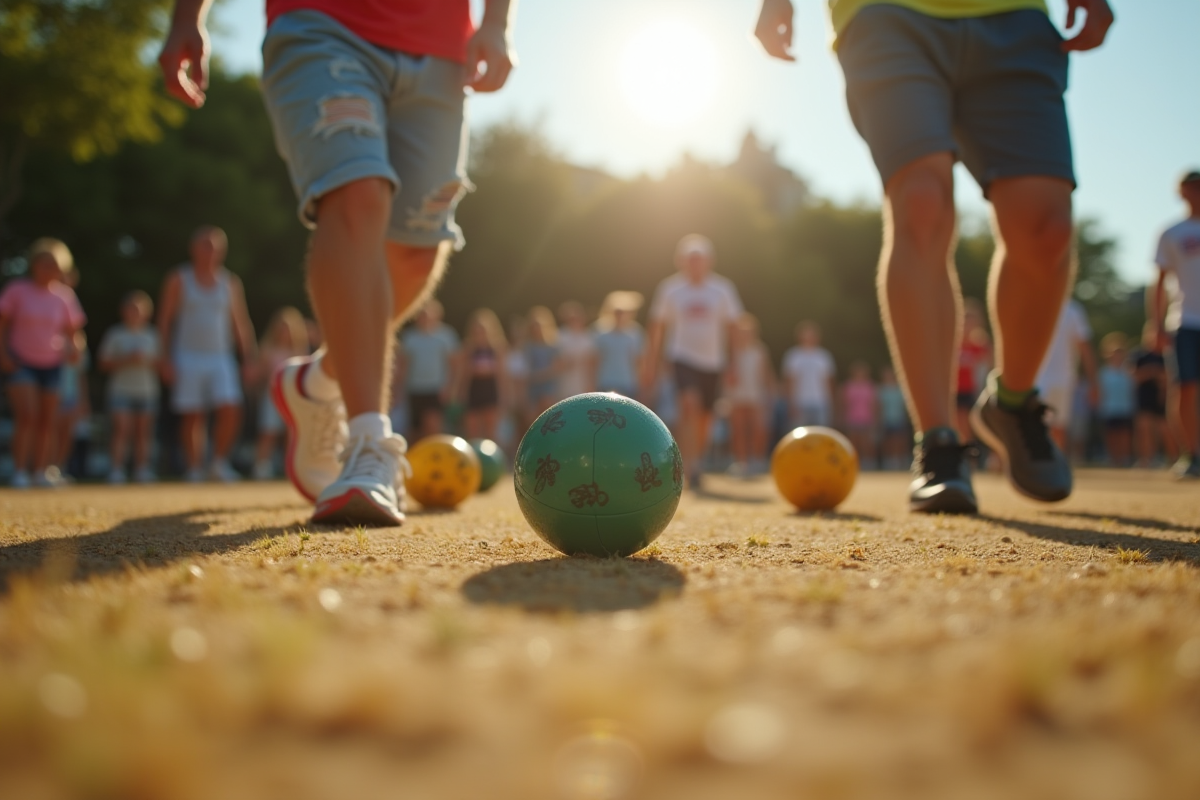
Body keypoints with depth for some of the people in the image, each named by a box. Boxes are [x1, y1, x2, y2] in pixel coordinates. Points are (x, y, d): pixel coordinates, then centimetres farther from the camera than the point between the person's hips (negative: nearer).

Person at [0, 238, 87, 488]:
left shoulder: (65, 295, 2)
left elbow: (73, 330, 10)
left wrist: (73, 346, -10)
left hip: (50, 365, 3)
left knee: (47, 421, 5)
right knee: (27, 415, -16)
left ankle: (41, 472, 16)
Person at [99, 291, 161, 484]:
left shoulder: (152, 336, 11)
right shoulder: (115, 334, 1)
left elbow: (159, 361, 9)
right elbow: (104, 362, -3)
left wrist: (146, 360, -10)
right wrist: (126, 360, -16)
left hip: (147, 390, 3)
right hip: (121, 389, -3)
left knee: (143, 432, 5)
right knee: (121, 429, -12)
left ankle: (142, 469, 13)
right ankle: (116, 468, -9)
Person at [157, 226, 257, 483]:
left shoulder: (230, 282, 10)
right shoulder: (178, 279, 3)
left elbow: (241, 322, 13)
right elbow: (164, 320, 3)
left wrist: (249, 356, 5)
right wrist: (167, 359, -5)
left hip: (220, 358, 2)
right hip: (188, 358, -2)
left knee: (231, 410, -13)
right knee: (192, 416, -2)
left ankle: (219, 463, 3)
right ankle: (193, 469, 8)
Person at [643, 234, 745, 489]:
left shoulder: (722, 289, 1)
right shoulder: (670, 289, -1)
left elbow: (732, 327, 6)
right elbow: (658, 328, 4)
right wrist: (651, 363, 3)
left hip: (712, 362, 2)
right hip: (683, 357, -2)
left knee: (705, 417, 8)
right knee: (690, 405, -24)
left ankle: (696, 465, 30)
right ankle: (688, 468, -24)